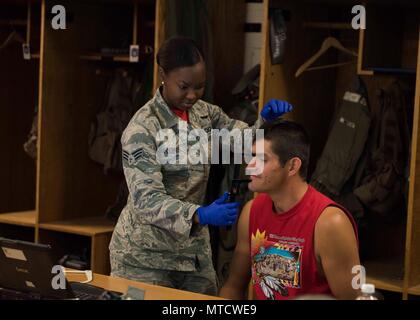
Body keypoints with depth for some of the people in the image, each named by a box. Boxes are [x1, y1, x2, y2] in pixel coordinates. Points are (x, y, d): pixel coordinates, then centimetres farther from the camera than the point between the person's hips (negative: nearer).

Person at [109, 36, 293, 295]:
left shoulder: (205, 114, 3)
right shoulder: (142, 129, -18)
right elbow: (147, 200, -27)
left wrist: (266, 120, -23)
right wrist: (200, 215, -41)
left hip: (194, 249, 6)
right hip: (146, 254, -6)